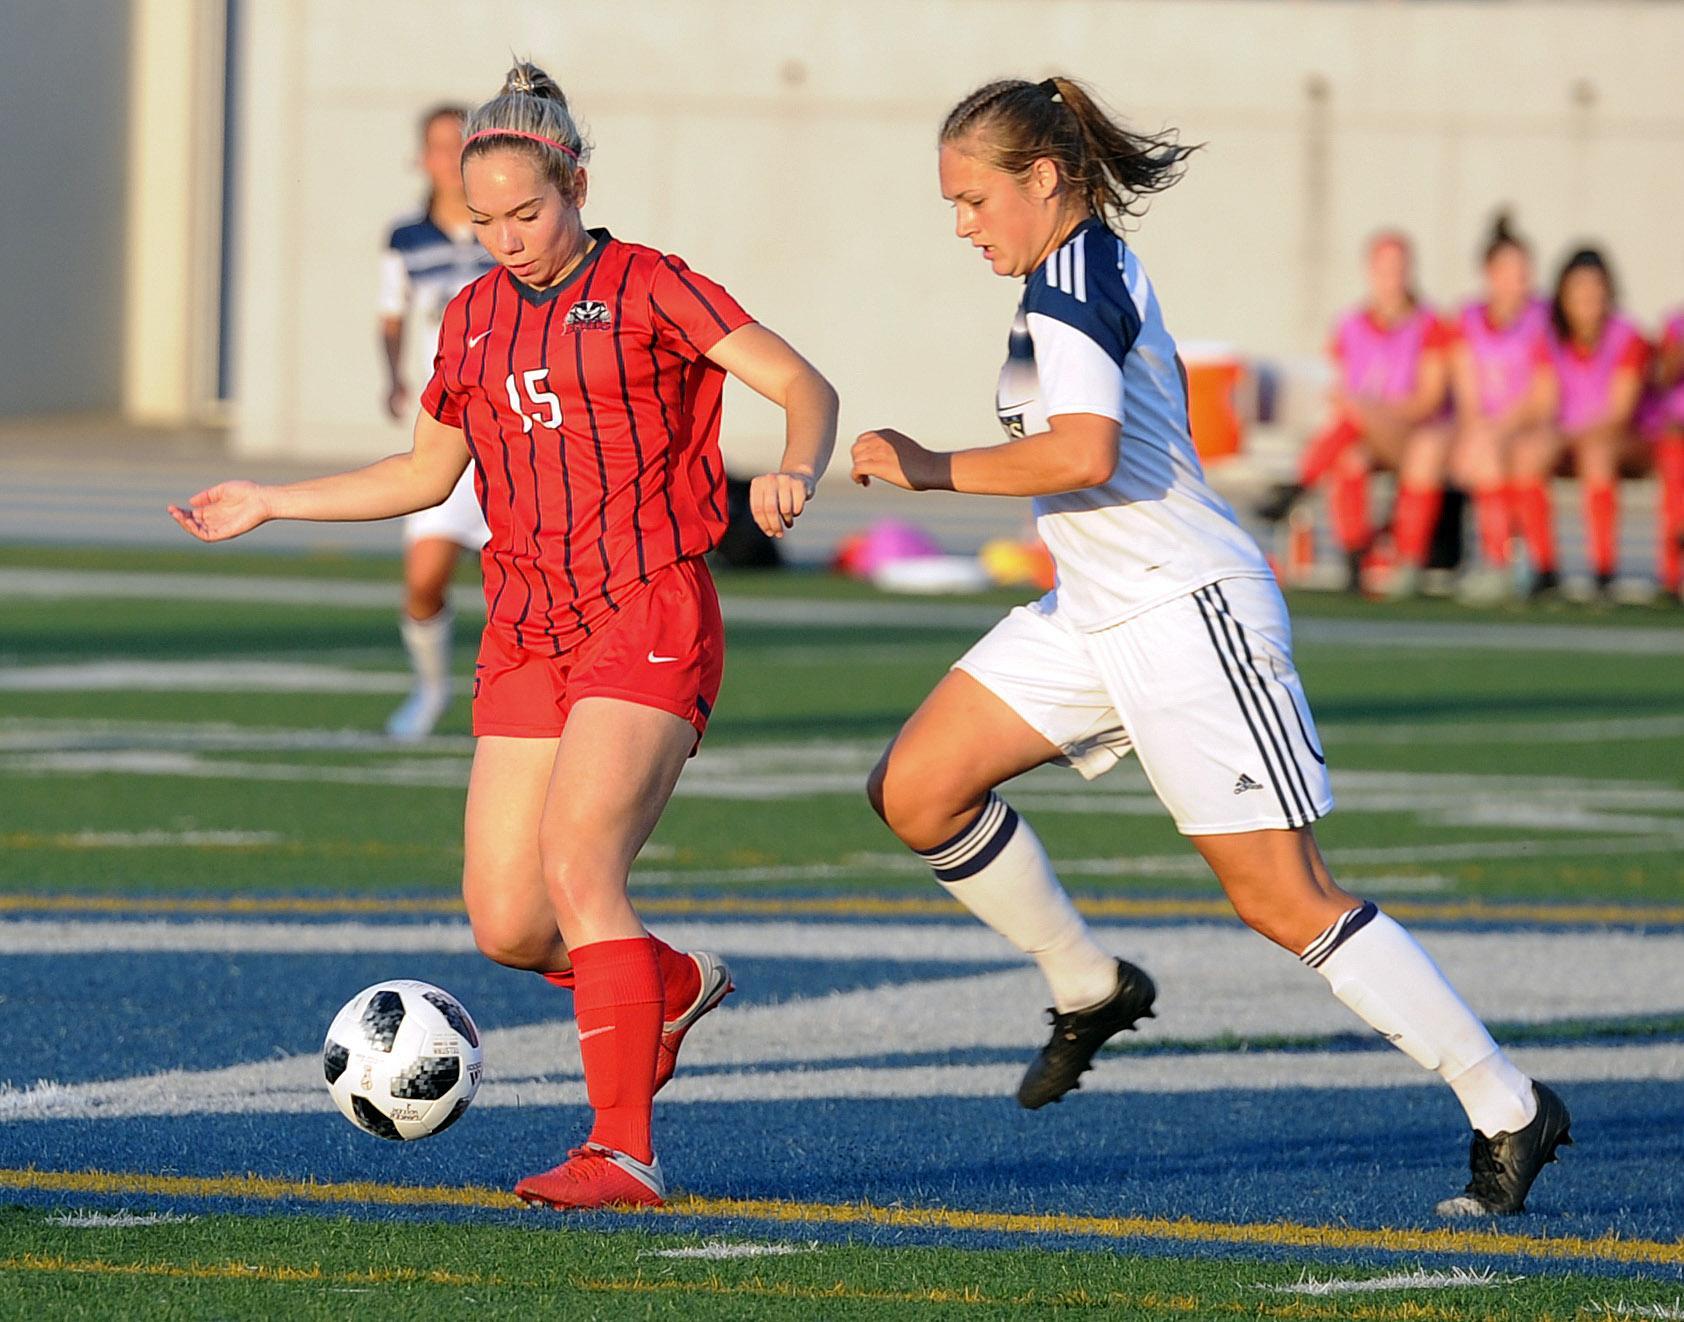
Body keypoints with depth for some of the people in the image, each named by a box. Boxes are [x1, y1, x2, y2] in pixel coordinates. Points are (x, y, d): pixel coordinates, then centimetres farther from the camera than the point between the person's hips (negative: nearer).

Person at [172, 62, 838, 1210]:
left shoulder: (648, 289, -4)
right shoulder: (474, 319, 13)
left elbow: (806, 389, -10)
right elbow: (425, 473, 26)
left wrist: (794, 475, -31)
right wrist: (270, 503, 22)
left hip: (649, 621, -6)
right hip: (529, 632, 6)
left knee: (577, 867, -21)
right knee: (505, 924, -1)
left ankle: (625, 1153, -18)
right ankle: (674, 986, 29)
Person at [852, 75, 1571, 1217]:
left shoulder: (1069, 277, -15)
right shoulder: (1096, 270, 15)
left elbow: (1082, 452, -28)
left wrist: (931, 470, -18)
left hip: (1185, 610, -10)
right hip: (1098, 612, 10)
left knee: (1287, 901, -8)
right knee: (916, 790, 0)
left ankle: (1509, 1110, -1)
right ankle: (1089, 989, 17)